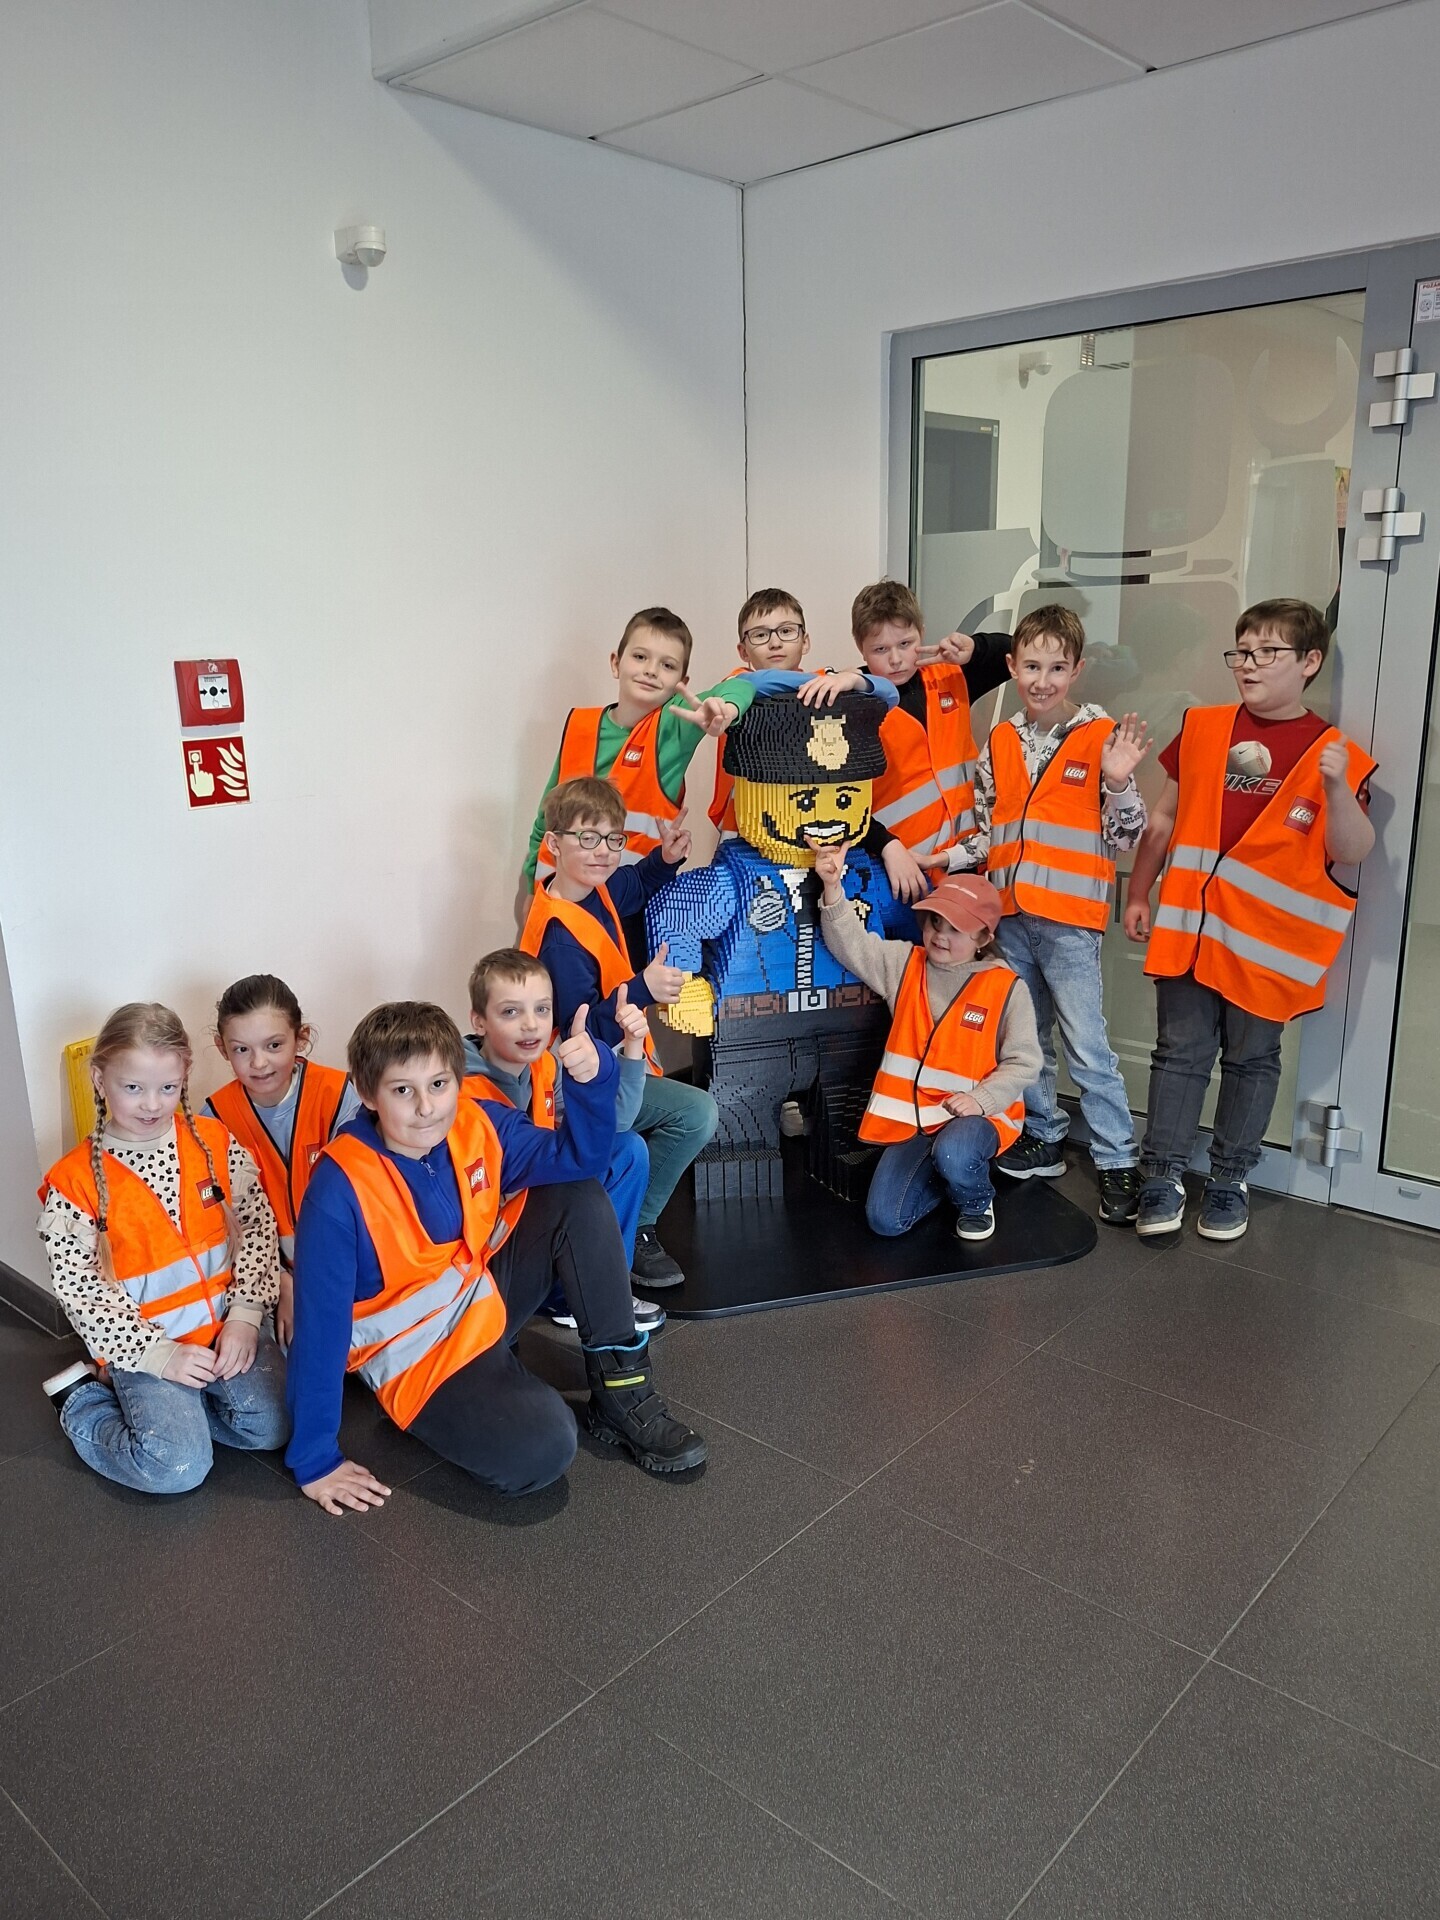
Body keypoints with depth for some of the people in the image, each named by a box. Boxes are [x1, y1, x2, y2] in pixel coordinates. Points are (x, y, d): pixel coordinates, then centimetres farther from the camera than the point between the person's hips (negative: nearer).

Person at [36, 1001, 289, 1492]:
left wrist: (245, 1315, -9)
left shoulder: (215, 1143, -1)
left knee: (270, 1428, -15)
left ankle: (164, 1406, 10)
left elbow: (257, 1227, 2)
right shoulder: (73, 1183, -9)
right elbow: (80, 1290, -8)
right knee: (176, 1468, -17)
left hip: (229, 1324, 3)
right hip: (143, 1344, -3)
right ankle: (85, 1404, 11)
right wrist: (157, 1355, -14)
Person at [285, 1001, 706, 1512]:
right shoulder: (340, 1189, -26)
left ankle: (622, 1387, -3)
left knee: (580, 1199, -8)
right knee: (540, 1450, -30)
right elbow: (321, 1322, -22)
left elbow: (578, 1157, -6)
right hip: (418, 1352, -7)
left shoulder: (477, 1126, -9)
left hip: (488, 1293, 7)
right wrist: (315, 1461, -16)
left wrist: (592, 1077, -25)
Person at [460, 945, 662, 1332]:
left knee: (629, 1149, 2)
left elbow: (615, 1121, -5)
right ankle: (565, 1298, -1)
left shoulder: (544, 1067, -4)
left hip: (537, 1202, 8)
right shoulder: (465, 1093, -28)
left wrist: (632, 1046, -16)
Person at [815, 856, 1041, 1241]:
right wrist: (833, 887, -20)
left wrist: (981, 1099, -19)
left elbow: (1023, 1062, -5)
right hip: (912, 1116, 3)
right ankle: (948, 1177, 22)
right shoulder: (904, 964, 4)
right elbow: (851, 944, -5)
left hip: (980, 1113, -3)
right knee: (885, 1220, -10)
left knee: (953, 1156, -39)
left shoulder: (1006, 988, -6)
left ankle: (976, 1200, 0)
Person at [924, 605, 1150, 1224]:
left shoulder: (1101, 737, -6)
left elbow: (1123, 837, -6)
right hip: (1009, 915, 5)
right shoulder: (1001, 742, 8)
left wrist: (1118, 782, -21)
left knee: (1087, 1047, -2)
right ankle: (1043, 1137, 32)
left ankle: (1117, 1162, 9)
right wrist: (937, 861, 3)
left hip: (1070, 918, -5)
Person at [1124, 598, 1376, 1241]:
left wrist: (1337, 786, -25)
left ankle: (1229, 1180, 23)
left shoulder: (1333, 752, -3)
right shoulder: (1202, 728, 6)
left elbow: (1351, 852, -9)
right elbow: (1166, 817, 13)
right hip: (1188, 924, 2)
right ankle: (1162, 1176, 15)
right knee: (1180, 1051, 6)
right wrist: (1138, 892, 13)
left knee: (1251, 1058, 10)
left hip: (1266, 939, -2)